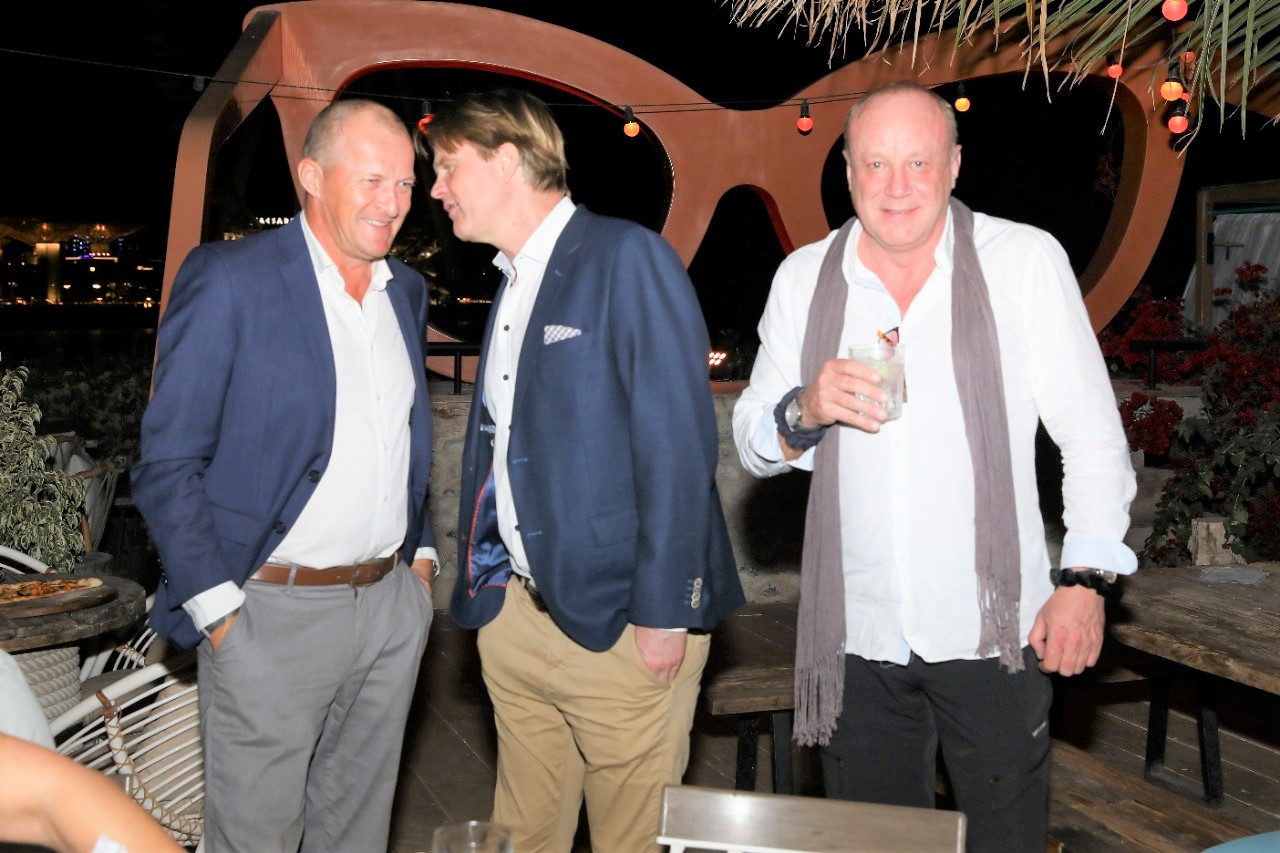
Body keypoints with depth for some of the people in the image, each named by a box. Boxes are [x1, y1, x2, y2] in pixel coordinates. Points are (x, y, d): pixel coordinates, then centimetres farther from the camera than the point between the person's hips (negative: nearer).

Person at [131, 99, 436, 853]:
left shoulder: (406, 290, 9)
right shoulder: (229, 279, -10)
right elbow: (167, 466, -10)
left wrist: (421, 555, 11)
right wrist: (221, 611, -13)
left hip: (394, 606, 6)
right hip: (273, 614, -5)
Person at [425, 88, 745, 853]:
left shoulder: (628, 259, -11)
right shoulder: (512, 282, 14)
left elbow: (678, 444, -16)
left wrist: (663, 612, -18)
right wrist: (484, 585, 10)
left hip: (617, 625, -7)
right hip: (512, 615, 7)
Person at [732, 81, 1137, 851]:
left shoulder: (1026, 260, -3)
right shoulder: (804, 276, 5)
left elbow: (1094, 433, -1)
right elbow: (752, 444, 6)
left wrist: (1085, 579, -8)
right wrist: (806, 411, -15)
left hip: (993, 632, -2)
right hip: (858, 636, 3)